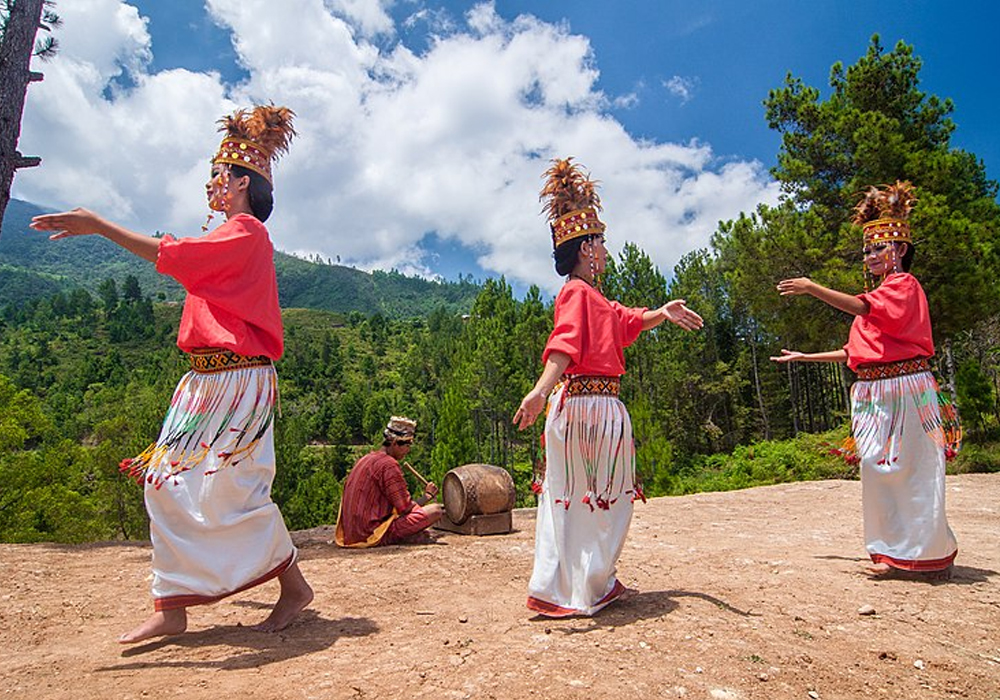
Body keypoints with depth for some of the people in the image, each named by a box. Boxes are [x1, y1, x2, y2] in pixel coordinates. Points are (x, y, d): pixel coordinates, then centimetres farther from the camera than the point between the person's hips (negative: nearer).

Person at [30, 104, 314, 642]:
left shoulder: (246, 231, -9)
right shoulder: (232, 237, 21)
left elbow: (173, 256, -20)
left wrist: (97, 225, -15)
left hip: (236, 381, -10)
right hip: (206, 380, 10)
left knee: (231, 490, -5)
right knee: (167, 483, 7)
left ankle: (294, 587, 12)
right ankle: (171, 609, 15)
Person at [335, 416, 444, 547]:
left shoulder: (365, 459, 14)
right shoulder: (388, 464, -14)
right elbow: (406, 507, -14)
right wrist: (427, 495, 5)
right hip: (374, 534, -9)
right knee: (436, 510, -13)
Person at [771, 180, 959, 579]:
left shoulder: (905, 285, -2)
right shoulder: (878, 297, 23)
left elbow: (862, 307, -23)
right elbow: (854, 352, 22)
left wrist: (812, 288, -25)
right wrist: (805, 357, 24)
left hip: (905, 389, -8)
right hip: (874, 393, 8)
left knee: (915, 471, -5)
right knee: (878, 468, 6)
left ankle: (932, 555, 6)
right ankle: (896, 552, 15)